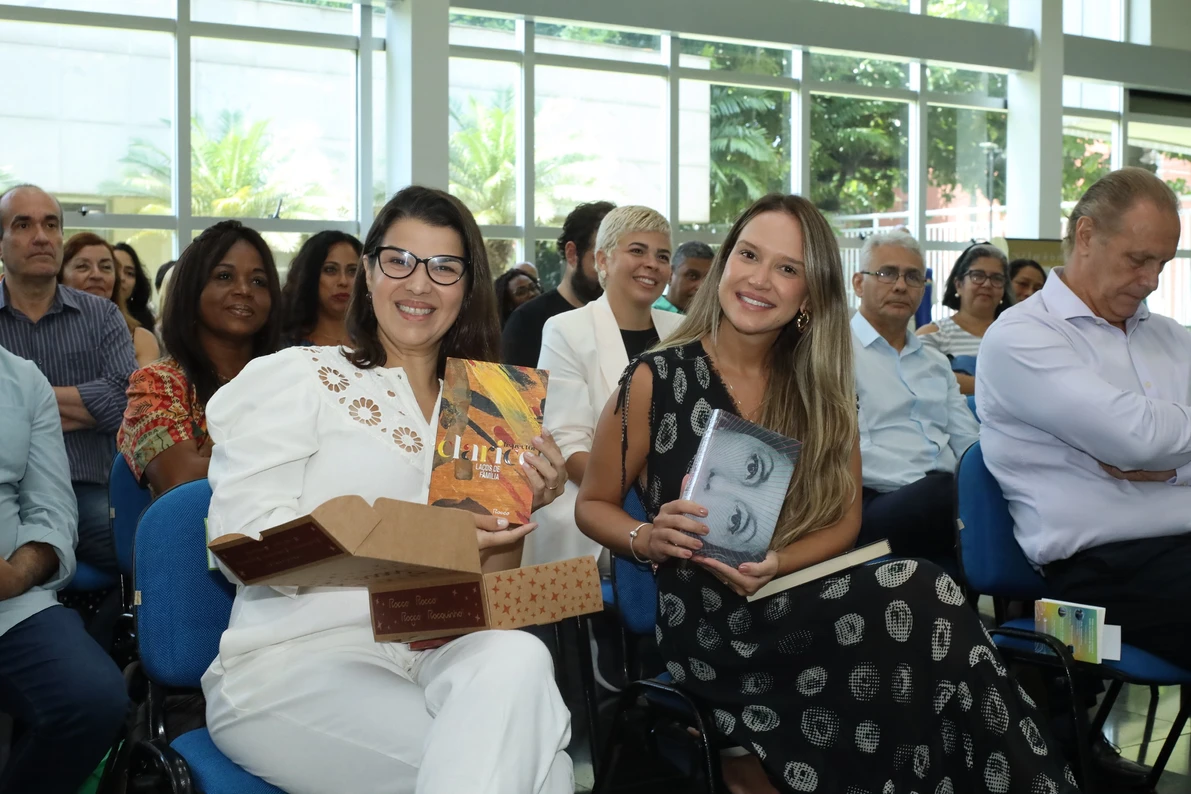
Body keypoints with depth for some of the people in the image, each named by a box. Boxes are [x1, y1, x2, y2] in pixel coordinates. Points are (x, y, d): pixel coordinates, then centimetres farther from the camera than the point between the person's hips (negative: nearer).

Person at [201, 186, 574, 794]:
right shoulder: (295, 376, 3)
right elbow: (245, 540, -9)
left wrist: (524, 506, -1)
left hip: (440, 655, 5)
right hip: (299, 656, -5)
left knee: (518, 657, -31)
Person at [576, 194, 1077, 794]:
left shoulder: (822, 389, 9)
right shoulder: (656, 380, -4)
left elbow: (844, 517, 8)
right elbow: (593, 506, 5)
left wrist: (776, 563, -11)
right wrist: (650, 540, -16)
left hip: (800, 600, 4)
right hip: (704, 623, -4)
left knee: (919, 602, -30)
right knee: (917, 603, -28)